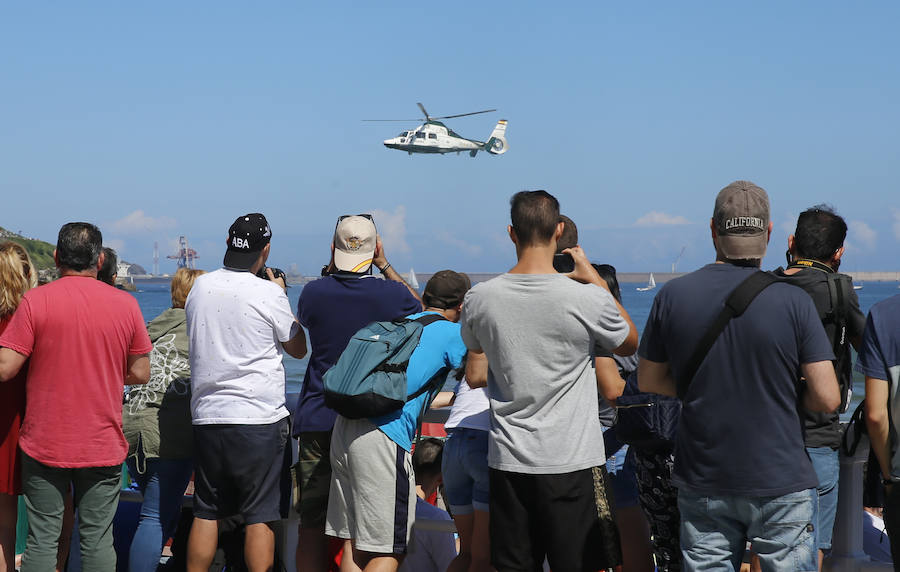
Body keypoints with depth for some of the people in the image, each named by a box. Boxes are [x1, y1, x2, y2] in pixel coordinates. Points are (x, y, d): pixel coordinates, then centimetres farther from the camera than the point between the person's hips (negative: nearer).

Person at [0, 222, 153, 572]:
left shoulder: (35, 301, -8)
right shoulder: (126, 304, -1)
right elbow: (140, 373, 4)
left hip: (44, 446, -1)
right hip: (103, 447, 2)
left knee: (42, 539, 6)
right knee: (98, 540, 7)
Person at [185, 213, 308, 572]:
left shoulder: (200, 287, 5)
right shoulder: (268, 294, -10)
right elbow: (298, 348, 4)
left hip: (206, 415, 5)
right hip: (259, 418, -5)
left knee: (205, 514, 12)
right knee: (261, 516, 0)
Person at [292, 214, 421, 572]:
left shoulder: (313, 292, -4)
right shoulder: (392, 295, -8)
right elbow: (419, 308, 17)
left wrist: (331, 268, 18)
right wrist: (385, 265, 16)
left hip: (317, 420, 1)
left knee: (312, 523, 5)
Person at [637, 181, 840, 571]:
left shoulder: (672, 296, -4)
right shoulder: (793, 301, -11)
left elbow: (648, 381, 8)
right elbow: (827, 399, -10)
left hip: (702, 484, 3)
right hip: (780, 482, -2)